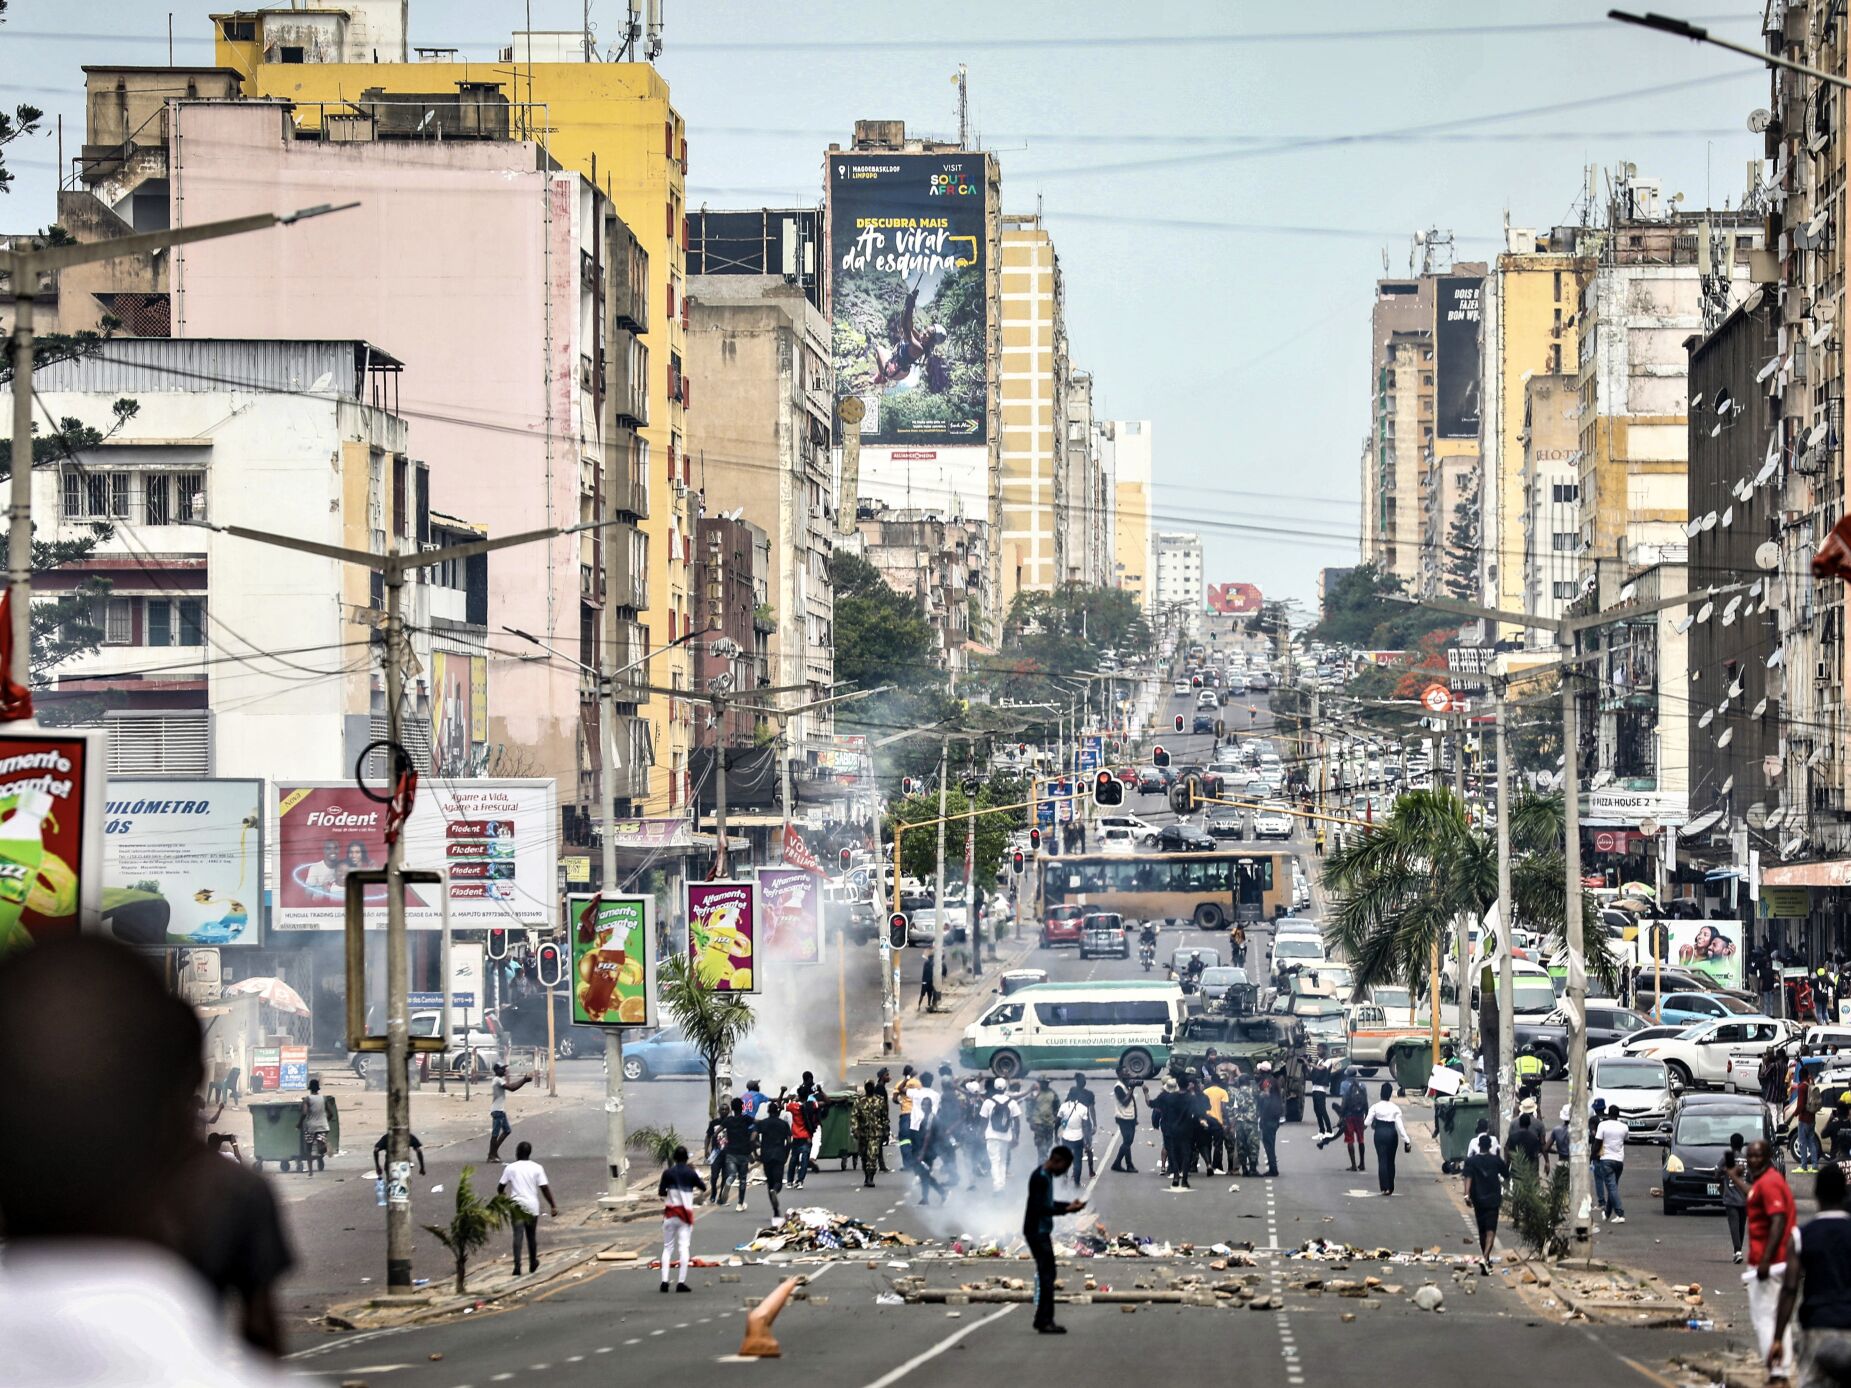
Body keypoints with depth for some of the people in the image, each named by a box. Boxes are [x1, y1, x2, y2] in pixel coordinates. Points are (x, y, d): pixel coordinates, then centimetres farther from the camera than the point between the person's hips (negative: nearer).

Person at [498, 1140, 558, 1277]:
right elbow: (545, 1188, -5)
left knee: (517, 1236, -5)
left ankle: (517, 1266, -17)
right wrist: (553, 1206, -1)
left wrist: (502, 1194, 28)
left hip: (516, 1205, -1)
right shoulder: (537, 1168, 0)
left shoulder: (510, 1168, -1)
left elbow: (500, 1187, 5)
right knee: (531, 1235, 18)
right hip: (532, 1206, 1)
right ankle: (533, 1263, 32)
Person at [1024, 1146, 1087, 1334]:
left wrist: (1069, 1205, 10)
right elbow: (1039, 1208, -23)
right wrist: (1066, 1210, -25)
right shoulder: (1040, 1178, -17)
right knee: (1046, 1275, -10)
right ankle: (1044, 1321, -10)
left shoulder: (1046, 1176, 14)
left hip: (1042, 1232, 10)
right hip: (1037, 1232, -10)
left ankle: (1044, 1320, 15)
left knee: (1047, 1276, 12)